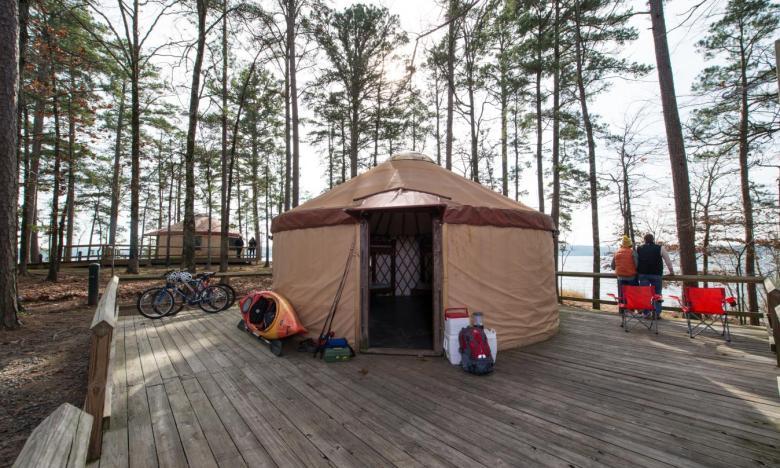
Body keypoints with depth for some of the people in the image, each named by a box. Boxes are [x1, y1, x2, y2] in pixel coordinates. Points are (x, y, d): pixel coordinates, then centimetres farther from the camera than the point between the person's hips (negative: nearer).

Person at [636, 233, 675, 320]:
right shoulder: (660, 248, 0)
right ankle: (657, 313, 4)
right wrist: (671, 271, 17)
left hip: (643, 274, 1)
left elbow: (636, 262, 12)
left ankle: (646, 313, 7)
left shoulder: (639, 249, 6)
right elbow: (668, 261, 5)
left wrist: (637, 272, 23)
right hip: (656, 275, -1)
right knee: (657, 294, 6)